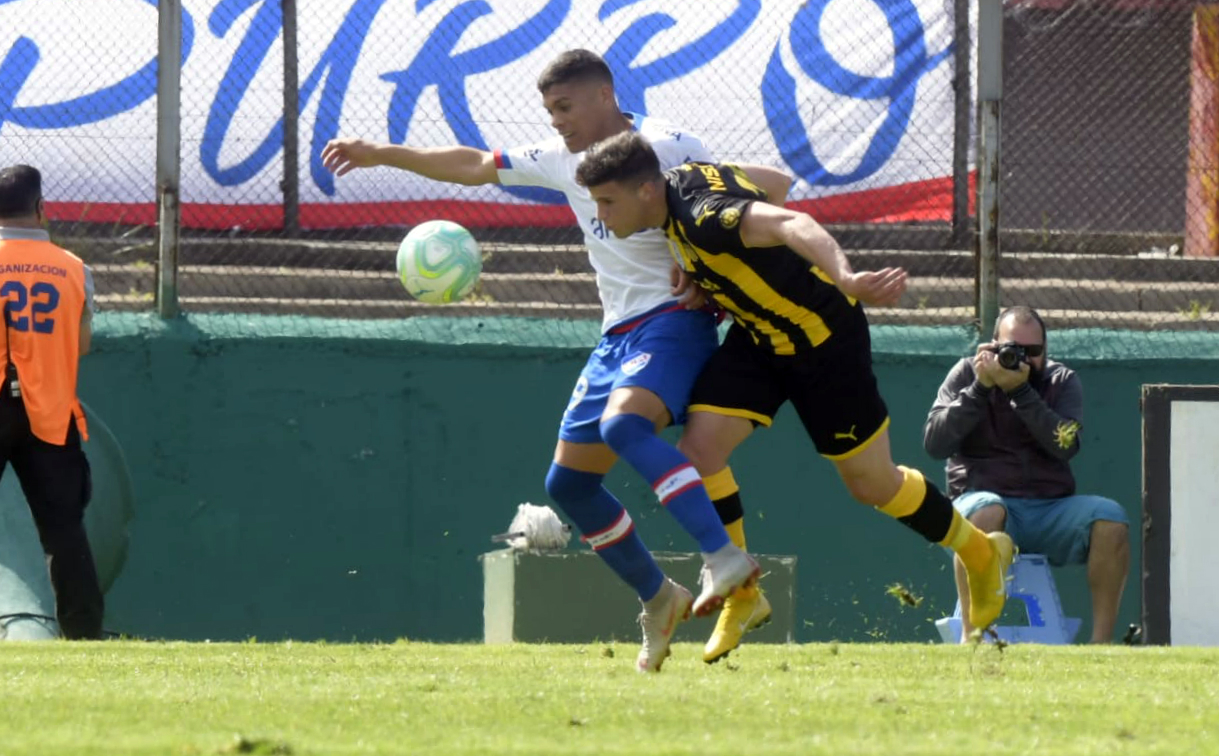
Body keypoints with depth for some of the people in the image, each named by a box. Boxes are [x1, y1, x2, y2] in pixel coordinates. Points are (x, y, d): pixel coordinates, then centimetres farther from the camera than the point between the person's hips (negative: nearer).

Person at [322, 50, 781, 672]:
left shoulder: (663, 148, -10)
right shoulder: (562, 159, 14)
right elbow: (473, 166, 22)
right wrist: (380, 154, 20)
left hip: (673, 318, -9)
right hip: (619, 335, 9)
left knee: (623, 424, -35)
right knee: (568, 481, 7)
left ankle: (725, 556, -45)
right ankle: (658, 602, 18)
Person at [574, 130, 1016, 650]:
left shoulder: (703, 217, -34)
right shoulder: (681, 181, -5)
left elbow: (791, 225, -52)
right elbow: (773, 180, 14)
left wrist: (845, 278, -72)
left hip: (823, 335, -8)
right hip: (760, 335, 8)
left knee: (872, 484, 6)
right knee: (699, 448, -9)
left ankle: (981, 554, 31)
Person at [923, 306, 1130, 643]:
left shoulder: (1062, 381, 9)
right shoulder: (966, 374, 6)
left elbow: (1065, 446, -10)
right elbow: (935, 443, -7)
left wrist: (1021, 391, -18)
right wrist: (980, 388, -13)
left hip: (1051, 508, 2)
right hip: (985, 498, -2)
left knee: (1110, 517, -25)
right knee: (986, 513, -38)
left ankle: (1102, 639, -23)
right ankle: (970, 637, -40)